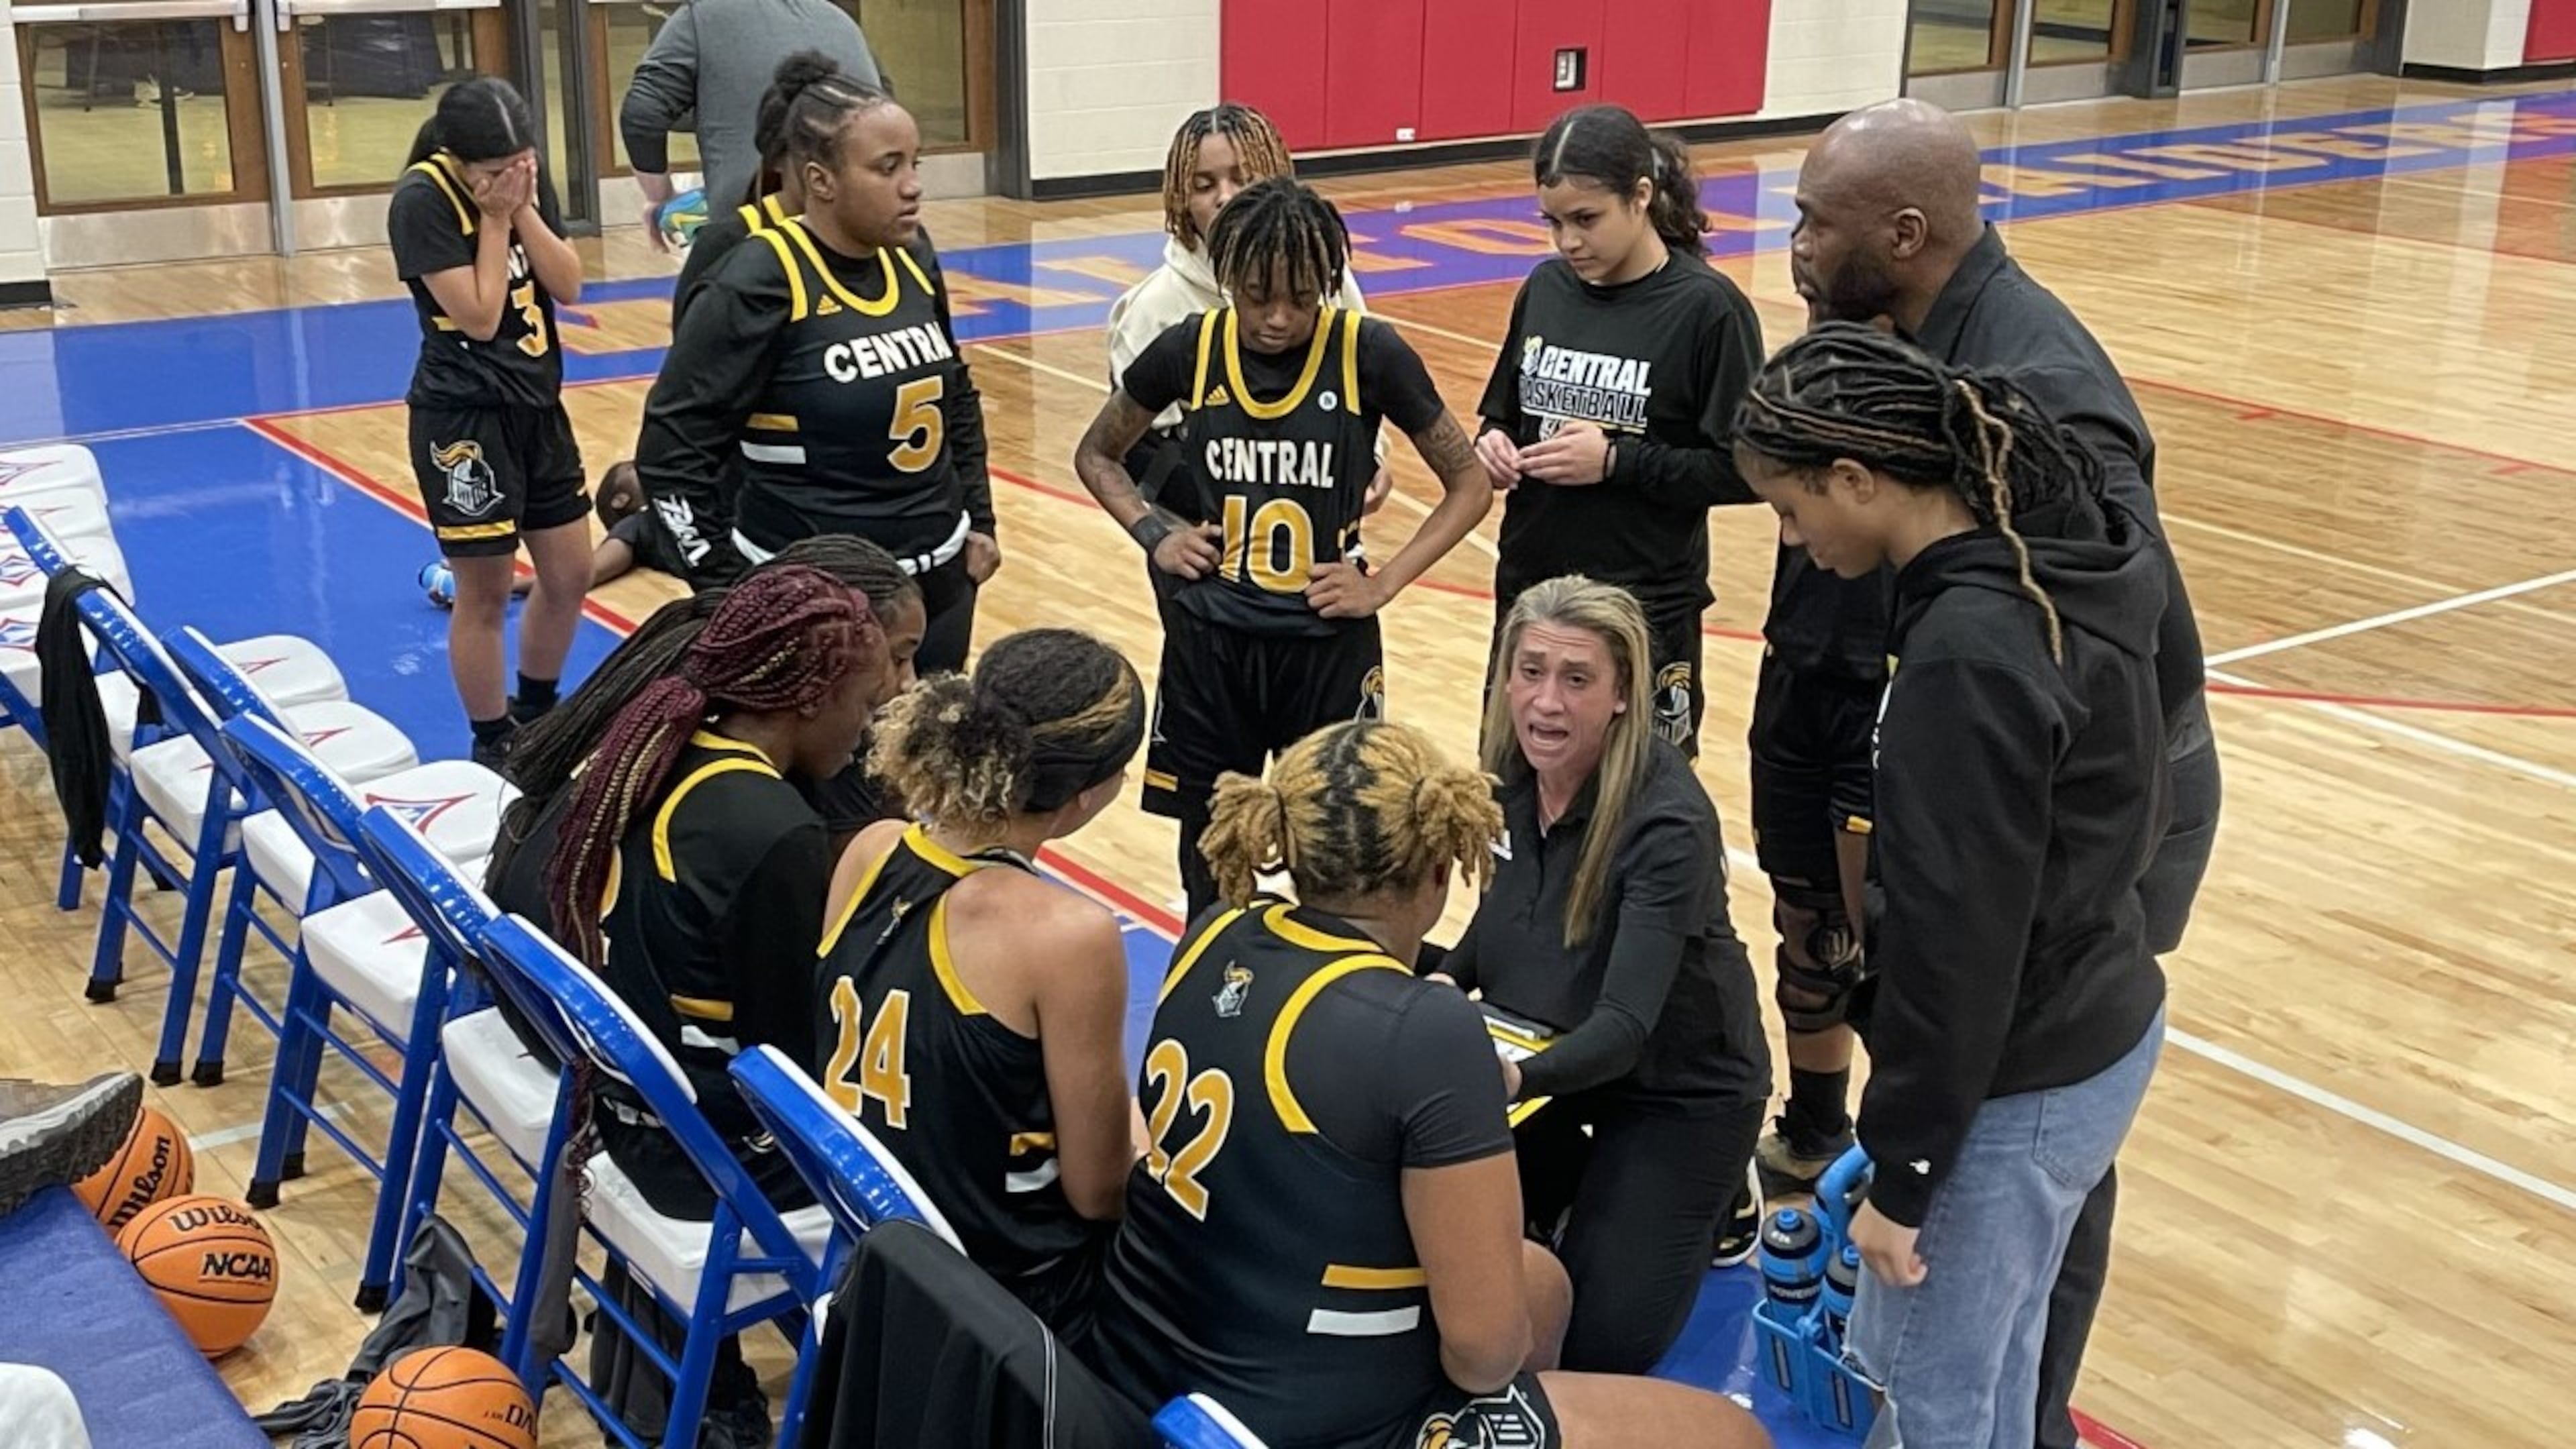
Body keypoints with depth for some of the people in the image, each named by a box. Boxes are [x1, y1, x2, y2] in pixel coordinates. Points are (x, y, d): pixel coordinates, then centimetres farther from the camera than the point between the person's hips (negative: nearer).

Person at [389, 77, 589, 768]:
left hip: (539, 403, 7)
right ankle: (493, 745, 20)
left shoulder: (528, 182, 2)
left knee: (570, 575, 14)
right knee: (486, 594, 3)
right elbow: (479, 316, -20)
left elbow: (568, 286, -2)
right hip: (464, 417, -7)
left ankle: (536, 716, 35)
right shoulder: (423, 200, -18)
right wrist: (495, 220, -18)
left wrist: (523, 212, -13)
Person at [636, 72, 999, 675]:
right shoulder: (760, 284, -16)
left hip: (937, 583, 7)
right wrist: (723, 586, -13)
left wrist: (977, 519, 15)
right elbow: (671, 445, -12)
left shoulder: (913, 259, 3)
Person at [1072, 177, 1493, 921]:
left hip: (1329, 645, -2)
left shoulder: (1368, 353, -11)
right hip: (1208, 642, 2)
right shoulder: (1189, 349, -5)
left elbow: (1469, 483, -1)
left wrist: (1384, 582, -9)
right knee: (1209, 867, 11)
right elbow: (1096, 455, 13)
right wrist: (1155, 533, -2)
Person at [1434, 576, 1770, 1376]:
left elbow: (1626, 1025, -37)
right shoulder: (1513, 773, -11)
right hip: (1555, 1049, 6)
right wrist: (1442, 987, -12)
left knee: (1595, 1343, -7)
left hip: (1679, 1086, -6)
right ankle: (1576, 1183, 19)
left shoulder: (1668, 824, -31)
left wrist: (1520, 1078, -56)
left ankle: (1703, 1202, 19)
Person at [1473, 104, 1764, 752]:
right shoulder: (1545, 288, 4)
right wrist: (1492, 445, -7)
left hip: (1645, 614, -5)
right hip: (1529, 593, 5)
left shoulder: (1707, 307, -12)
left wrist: (1616, 461, -19)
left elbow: (1746, 470, -12)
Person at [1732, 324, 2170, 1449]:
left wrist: (1900, 1171, -15)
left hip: (2022, 1081, -9)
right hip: (2100, 1031, 9)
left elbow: (1961, 940, -24)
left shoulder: (1967, 652, -27)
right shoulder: (2061, 568, 1)